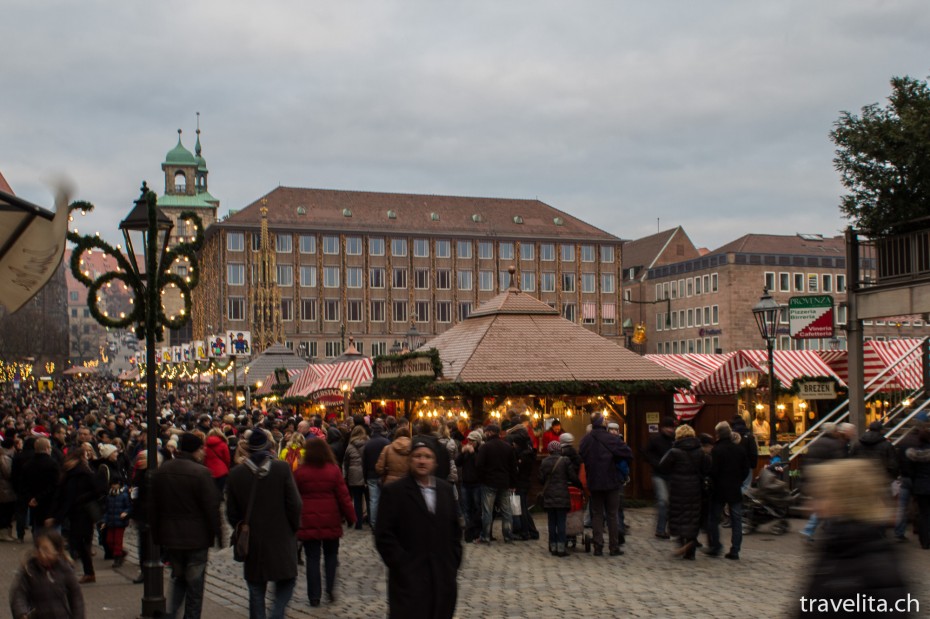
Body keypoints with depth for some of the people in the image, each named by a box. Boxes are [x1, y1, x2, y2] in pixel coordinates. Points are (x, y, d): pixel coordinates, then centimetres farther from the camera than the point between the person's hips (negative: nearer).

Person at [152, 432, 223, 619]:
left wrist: (157, 535, 16)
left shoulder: (161, 471, 3)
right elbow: (212, 507, -15)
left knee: (178, 578, 21)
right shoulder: (201, 472, -17)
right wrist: (218, 534, -6)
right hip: (196, 538, -5)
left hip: (169, 537, 5)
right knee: (195, 585, 7)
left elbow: (154, 505, 8)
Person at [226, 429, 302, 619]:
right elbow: (294, 504, -10)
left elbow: (232, 513, 1)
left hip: (252, 542, 2)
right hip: (281, 539, -2)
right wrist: (294, 528, 5)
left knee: (256, 590, 12)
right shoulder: (282, 468, -11)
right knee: (286, 582, 12)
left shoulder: (235, 474, -4)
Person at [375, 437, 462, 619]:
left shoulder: (446, 489, 11)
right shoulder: (394, 491, -5)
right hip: (409, 579, -5)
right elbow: (384, 536, -9)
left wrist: (453, 563, 7)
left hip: (443, 578, 5)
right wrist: (402, 566, -14)